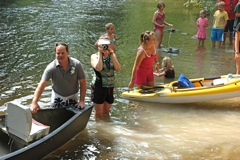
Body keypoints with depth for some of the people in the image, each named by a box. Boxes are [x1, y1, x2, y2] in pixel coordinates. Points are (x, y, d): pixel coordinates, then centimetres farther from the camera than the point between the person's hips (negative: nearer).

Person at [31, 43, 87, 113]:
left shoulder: (76, 64, -19)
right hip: (57, 97, 0)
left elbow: (83, 83, -12)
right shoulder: (51, 67, -21)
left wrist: (82, 101, -17)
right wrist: (34, 103, -37)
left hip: (73, 97, 0)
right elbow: (41, 85, -27)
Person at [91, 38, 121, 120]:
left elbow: (118, 69, -10)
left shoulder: (112, 56, 6)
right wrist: (100, 54, -18)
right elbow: (98, 68, -25)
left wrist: (112, 54, -13)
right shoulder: (94, 56, -6)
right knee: (99, 114, 4)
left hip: (110, 87, 4)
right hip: (98, 87, -4)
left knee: (106, 113, 17)